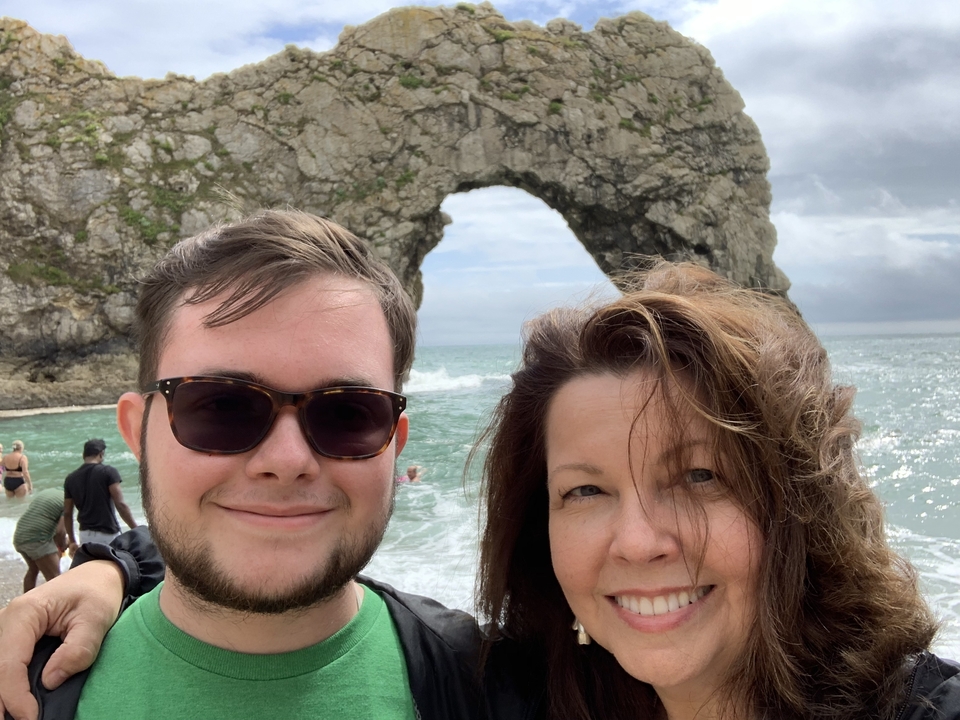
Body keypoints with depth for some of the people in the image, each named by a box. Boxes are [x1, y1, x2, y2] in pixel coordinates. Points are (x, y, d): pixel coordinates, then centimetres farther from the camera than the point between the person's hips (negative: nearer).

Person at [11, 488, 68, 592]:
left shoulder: (45, 492, 17)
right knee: (54, 578, -2)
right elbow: (59, 531, -15)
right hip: (37, 540, -8)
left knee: (33, 569, 31)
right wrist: (62, 546, 5)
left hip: (18, 537, 8)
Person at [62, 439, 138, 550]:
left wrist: (72, 541, 20)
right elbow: (120, 505, -14)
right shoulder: (108, 472, -7)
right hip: (107, 534, -5)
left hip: (85, 535, 5)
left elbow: (67, 513, 11)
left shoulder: (71, 479, 7)